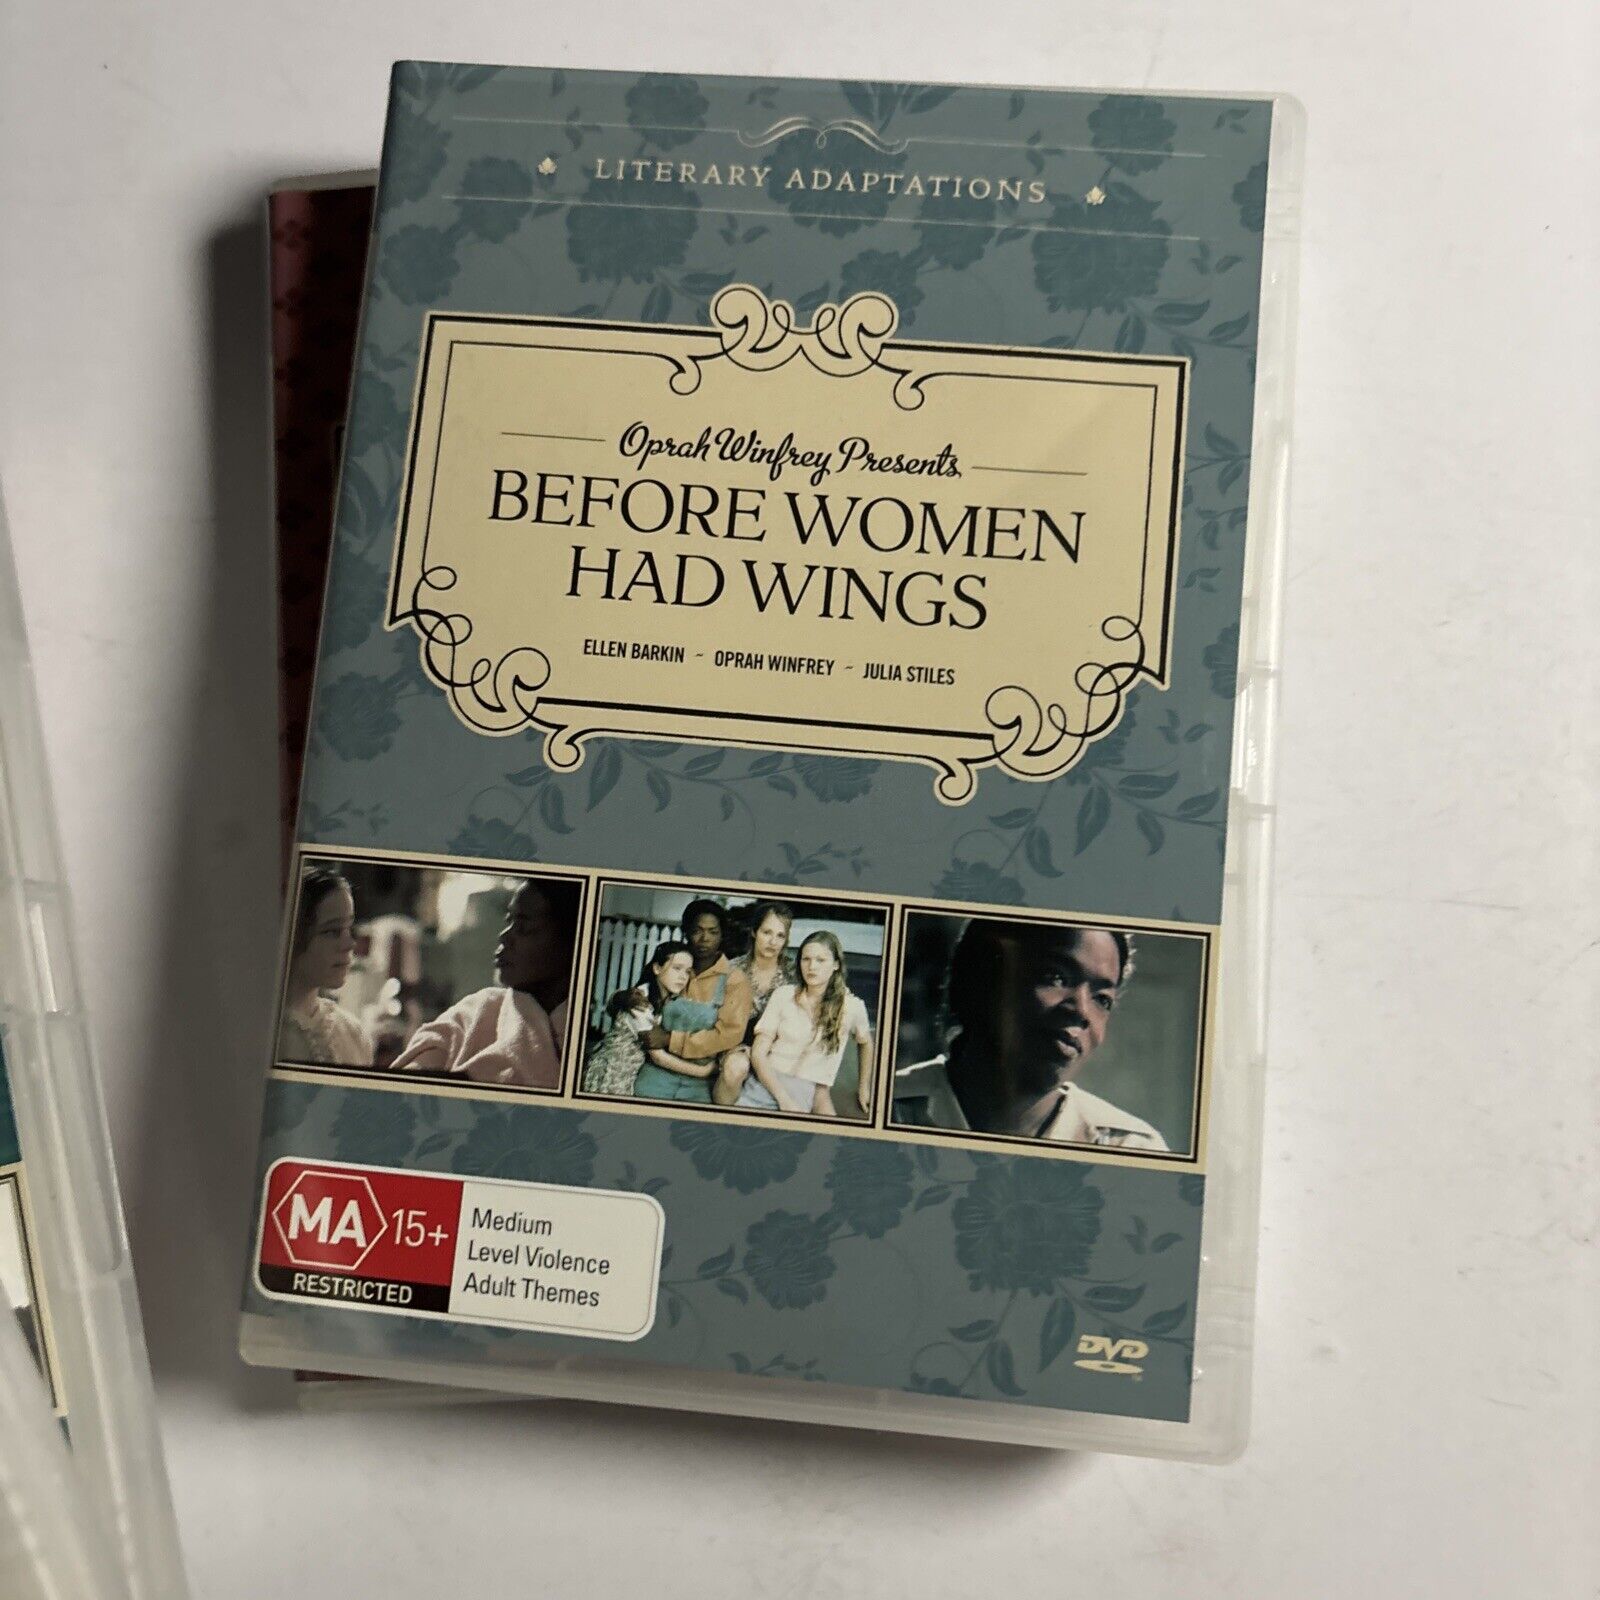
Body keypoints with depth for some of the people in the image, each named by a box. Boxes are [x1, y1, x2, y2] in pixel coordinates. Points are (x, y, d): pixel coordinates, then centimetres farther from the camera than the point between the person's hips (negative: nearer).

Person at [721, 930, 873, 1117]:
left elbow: (865, 1042, 23)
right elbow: (758, 1053, -1)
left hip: (807, 1095, 1)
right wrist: (784, 1099, -12)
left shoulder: (851, 1007, 1)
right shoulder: (783, 995, 1)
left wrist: (864, 1088, 22)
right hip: (764, 1083, -1)